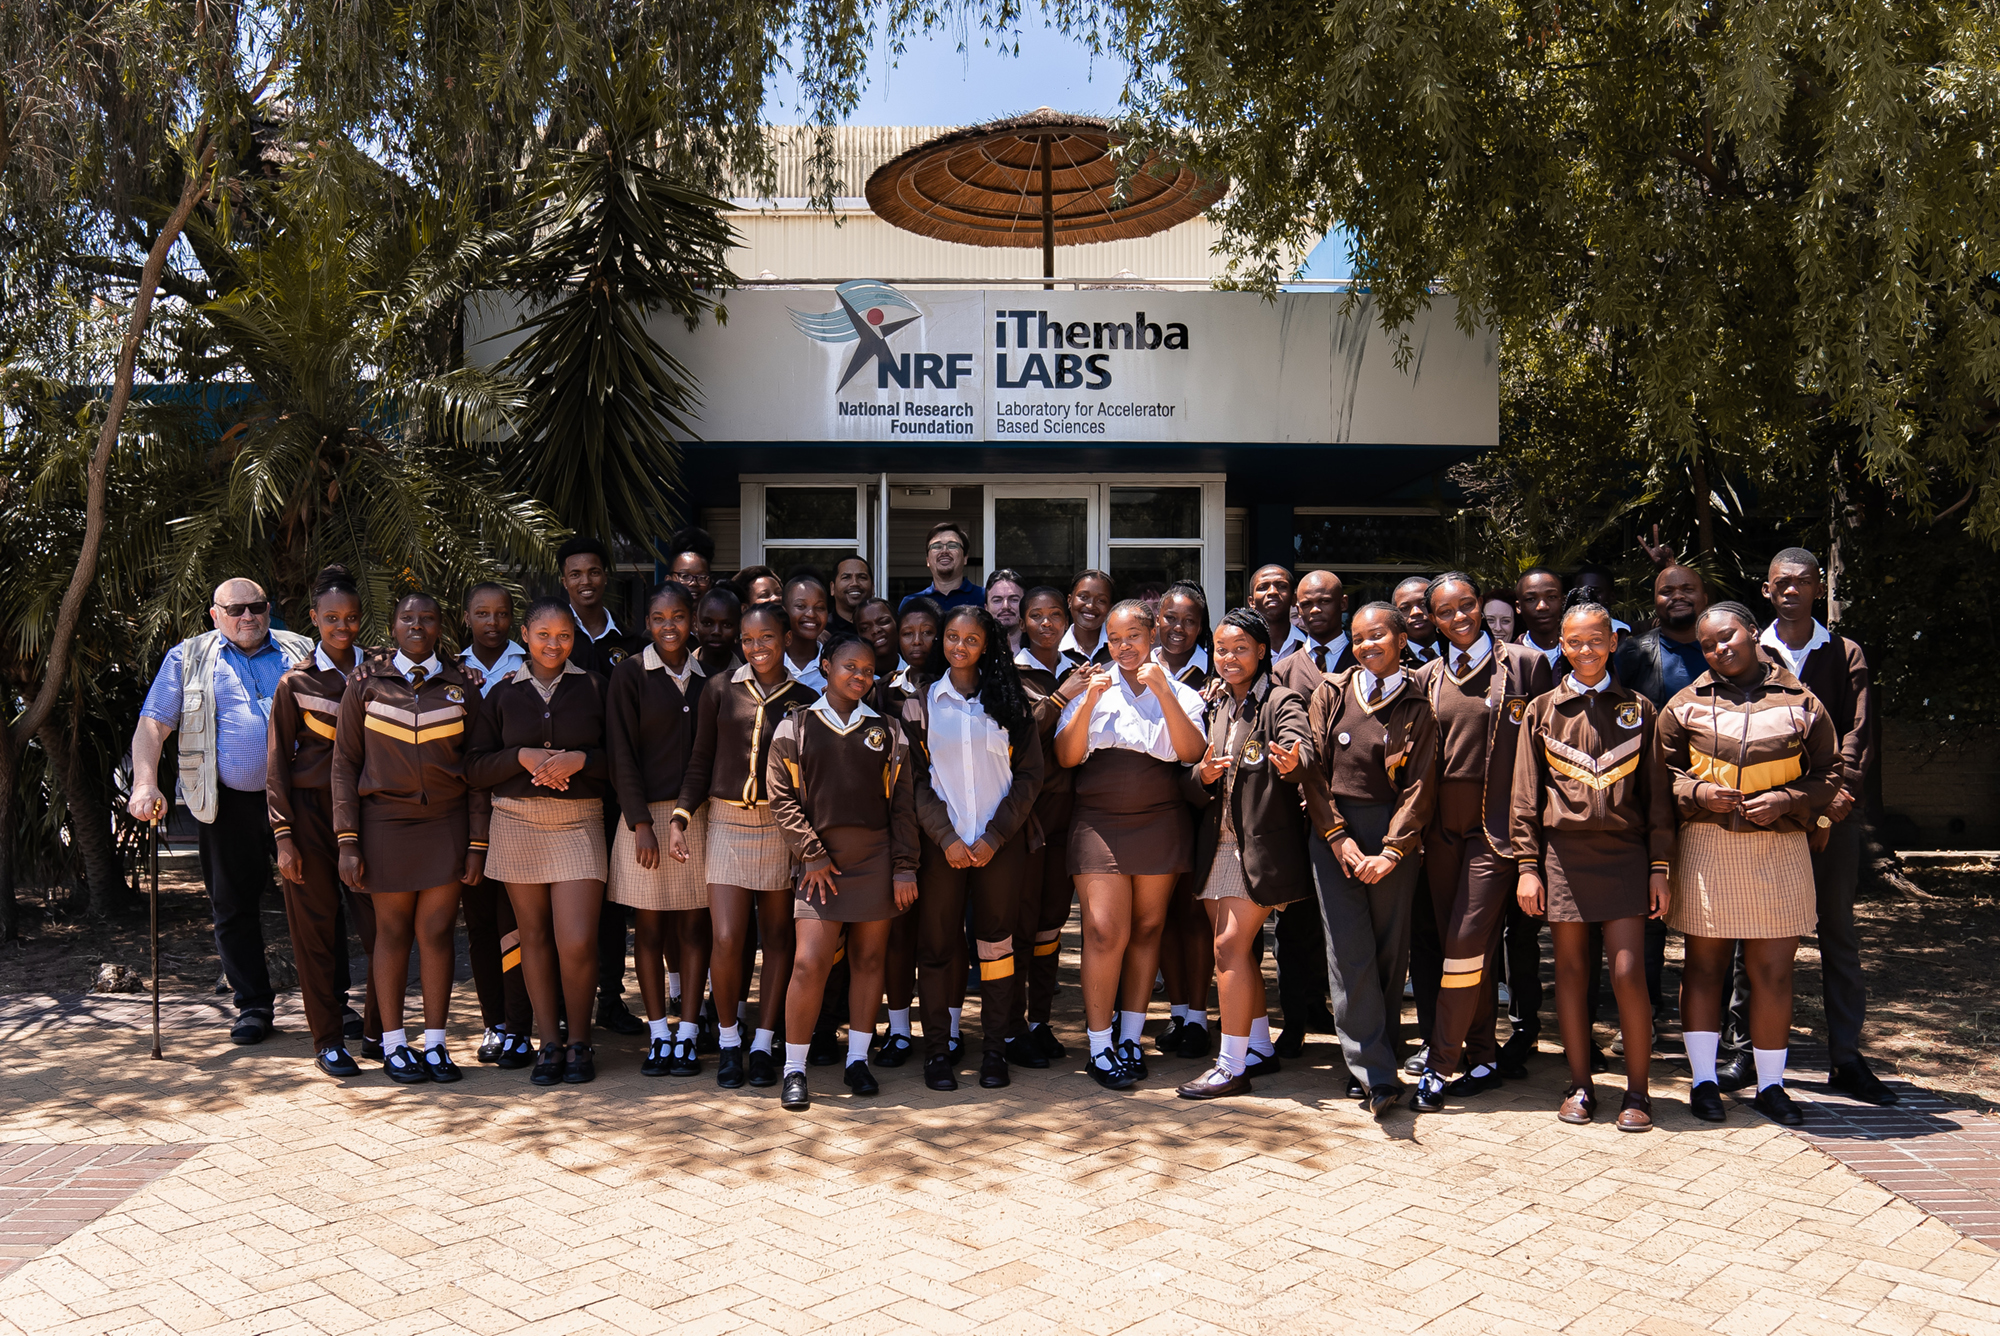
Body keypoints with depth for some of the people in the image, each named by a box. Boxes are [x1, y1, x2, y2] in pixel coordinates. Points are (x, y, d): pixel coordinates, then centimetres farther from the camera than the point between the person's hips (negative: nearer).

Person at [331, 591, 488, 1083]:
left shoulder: (462, 688, 6)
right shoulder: (365, 684, 4)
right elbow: (345, 763, 3)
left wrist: (478, 841, 1)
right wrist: (347, 840, -4)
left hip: (446, 824, 1)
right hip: (385, 824, -1)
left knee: (437, 931, 1)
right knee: (392, 932, 4)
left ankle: (435, 1043, 12)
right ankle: (393, 1044, 16)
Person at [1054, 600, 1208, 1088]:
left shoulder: (1179, 693, 8)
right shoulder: (1092, 688, 7)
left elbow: (1192, 751, -9)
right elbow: (1066, 756, -2)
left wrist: (1162, 691, -16)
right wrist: (1090, 702, -14)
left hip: (1161, 823, 2)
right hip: (1099, 822, -1)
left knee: (1147, 928, 7)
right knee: (1105, 931, -10)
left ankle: (1130, 1038, 19)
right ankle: (1100, 1047, 0)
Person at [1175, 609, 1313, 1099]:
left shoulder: (1282, 703, -5)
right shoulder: (1213, 707, 12)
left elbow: (1300, 751, -26)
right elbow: (1192, 787, 11)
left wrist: (1291, 762, -49)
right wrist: (1202, 775, -12)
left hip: (1261, 845, -6)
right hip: (1218, 843, 7)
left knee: (1230, 947, -10)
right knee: (1236, 950, 12)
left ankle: (1232, 1065, -3)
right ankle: (1261, 1047, 27)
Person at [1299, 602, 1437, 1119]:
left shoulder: (1418, 707, 4)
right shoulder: (1331, 694, 7)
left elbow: (1421, 785, -2)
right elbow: (1313, 769, 4)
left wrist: (1390, 850, -11)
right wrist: (1338, 836, -5)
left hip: (1394, 836, 0)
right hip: (1334, 831, 0)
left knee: (1390, 950, 3)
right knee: (1349, 950, -8)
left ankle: (1372, 1067, 16)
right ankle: (1375, 1075, -5)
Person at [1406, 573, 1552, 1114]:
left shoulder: (1524, 664, 0)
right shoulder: (1427, 677, 11)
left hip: (1496, 826, -4)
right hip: (1441, 827, 4)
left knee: (1467, 944, -9)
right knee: (1462, 946, 10)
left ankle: (1440, 1065, -1)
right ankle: (1483, 1057, 21)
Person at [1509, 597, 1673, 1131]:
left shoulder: (1638, 710, 7)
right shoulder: (1542, 710, 7)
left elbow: (1657, 795, 7)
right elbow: (1525, 796, 7)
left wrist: (1659, 867, 1)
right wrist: (1528, 865, 0)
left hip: (1624, 851, -1)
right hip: (1563, 851, 1)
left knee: (1628, 972, -6)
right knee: (1571, 970, 6)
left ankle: (1637, 1090, 7)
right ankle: (1579, 1086, 17)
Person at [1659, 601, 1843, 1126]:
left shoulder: (1799, 701, 6)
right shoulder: (1686, 704, 6)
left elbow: (1829, 772, 8)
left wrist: (1787, 799, -9)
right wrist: (1696, 792, -9)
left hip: (1779, 849, 0)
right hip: (1706, 848, 0)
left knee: (1773, 972, 4)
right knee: (1704, 965, 5)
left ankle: (1770, 1084, 18)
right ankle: (1704, 1080, 16)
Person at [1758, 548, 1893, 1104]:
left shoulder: (1846, 655, 10)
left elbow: (1858, 736, 1)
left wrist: (1833, 802, -14)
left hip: (1832, 814, 1)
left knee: (1838, 932, 3)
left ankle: (1846, 1057, 8)